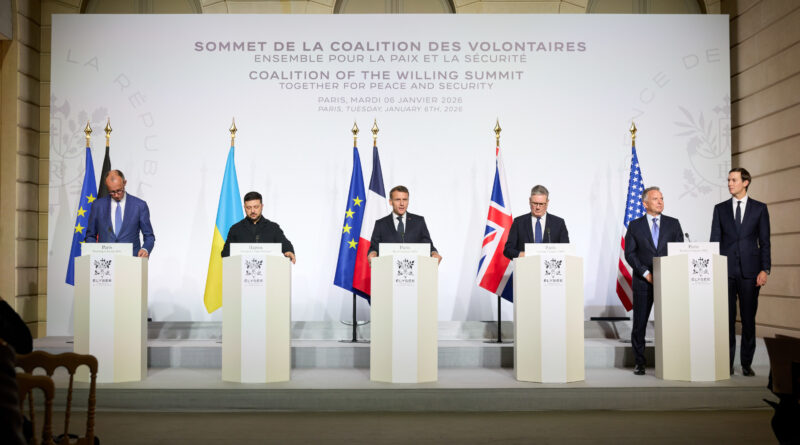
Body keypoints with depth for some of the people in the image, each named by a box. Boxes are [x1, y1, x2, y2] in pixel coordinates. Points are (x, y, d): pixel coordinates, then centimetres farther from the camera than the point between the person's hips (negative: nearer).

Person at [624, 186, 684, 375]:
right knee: (639, 324, 2)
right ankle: (639, 363, 12)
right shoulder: (635, 225, 6)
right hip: (643, 282, -1)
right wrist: (646, 273, -10)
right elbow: (629, 253, 0)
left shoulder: (673, 224, 9)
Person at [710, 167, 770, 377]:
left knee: (749, 318, 3)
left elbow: (764, 241, 4)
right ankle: (727, 362, 9)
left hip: (750, 271, -1)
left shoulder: (759, 208, 6)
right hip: (726, 270, 1)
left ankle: (746, 363, 11)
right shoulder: (720, 208, 9)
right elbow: (715, 240, 7)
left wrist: (765, 269, -5)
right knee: (727, 318, 2)